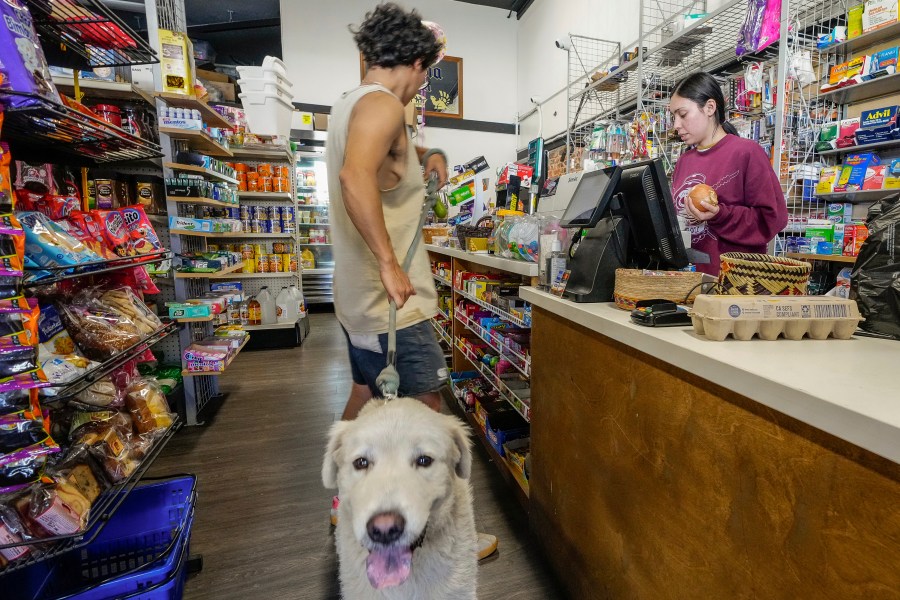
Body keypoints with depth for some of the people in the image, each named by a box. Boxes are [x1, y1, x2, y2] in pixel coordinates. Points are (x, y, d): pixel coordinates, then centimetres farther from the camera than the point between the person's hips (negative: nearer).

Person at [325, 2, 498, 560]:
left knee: (367, 392, 20)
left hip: (361, 294, 10)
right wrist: (389, 263, -31)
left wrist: (422, 154, 17)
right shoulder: (382, 105, -13)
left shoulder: (350, 103, 17)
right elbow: (355, 175, -32)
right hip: (392, 298, -10)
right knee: (426, 408, 0)